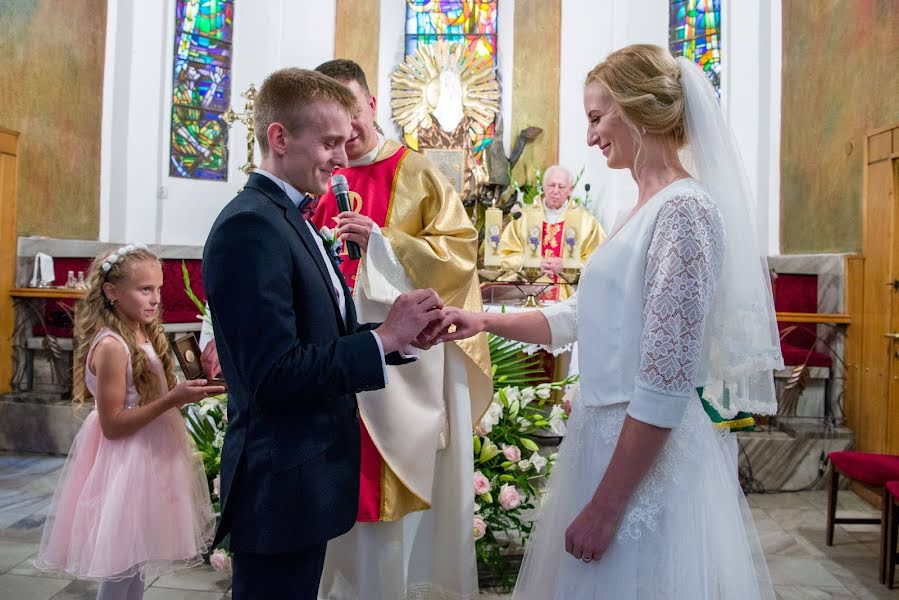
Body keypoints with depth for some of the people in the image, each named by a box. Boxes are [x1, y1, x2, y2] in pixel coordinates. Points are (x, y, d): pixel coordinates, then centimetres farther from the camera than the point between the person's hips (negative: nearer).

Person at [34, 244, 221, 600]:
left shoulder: (145, 337, 5)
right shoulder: (112, 346, -21)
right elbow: (112, 425, -21)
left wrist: (187, 391, -2)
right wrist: (174, 398, -27)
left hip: (148, 459, 9)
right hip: (124, 465, -9)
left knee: (136, 563, 20)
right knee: (120, 571, 5)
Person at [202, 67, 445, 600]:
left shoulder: (291, 220, 11)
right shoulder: (250, 226, -19)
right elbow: (276, 375, -24)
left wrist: (400, 332, -5)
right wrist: (385, 337, -20)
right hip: (280, 489, -9)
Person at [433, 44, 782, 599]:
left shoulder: (683, 209, -18)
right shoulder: (647, 209, 10)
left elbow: (665, 385, -22)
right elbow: (579, 318, 15)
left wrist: (605, 508, -19)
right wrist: (487, 321, 9)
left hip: (646, 459, -8)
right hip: (611, 440, 9)